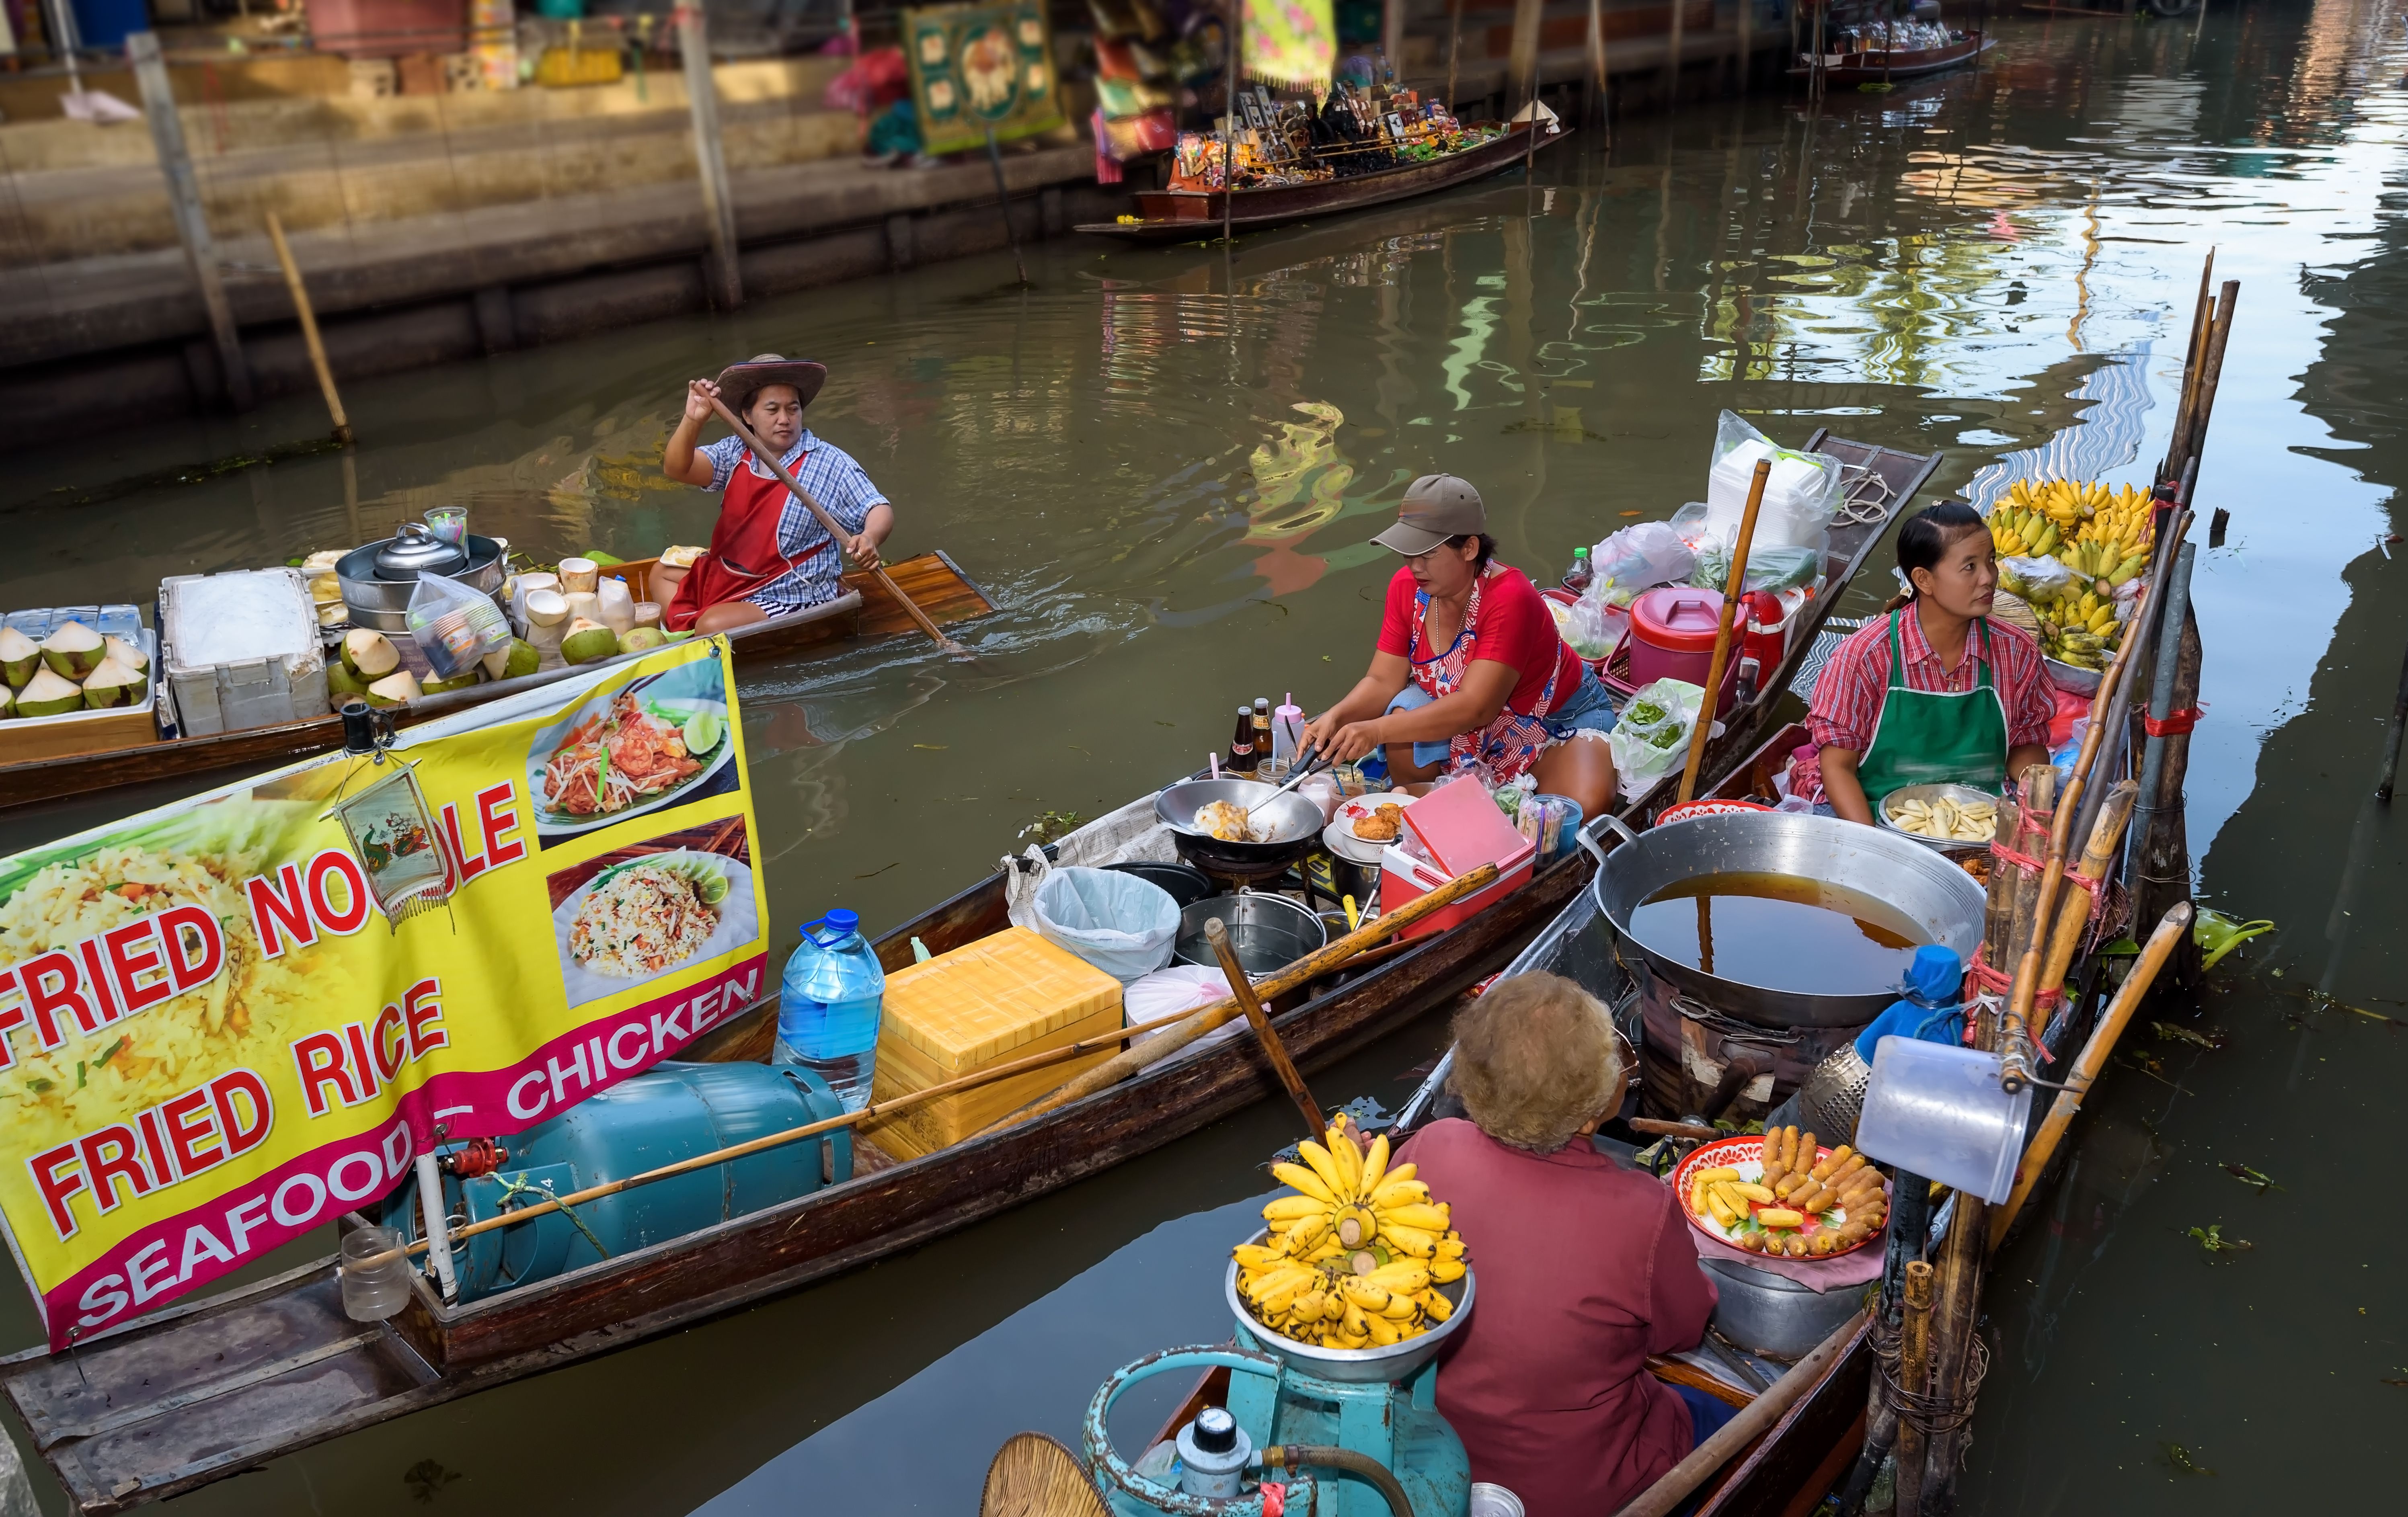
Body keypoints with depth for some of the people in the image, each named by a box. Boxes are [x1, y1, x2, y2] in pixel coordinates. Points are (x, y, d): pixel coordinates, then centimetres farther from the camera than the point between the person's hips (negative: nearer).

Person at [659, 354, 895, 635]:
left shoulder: (829, 464, -13)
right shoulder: (735, 453, -1)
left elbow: (880, 511, -15)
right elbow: (676, 469, -13)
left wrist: (869, 538, -40)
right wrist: (693, 421, -34)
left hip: (791, 598, -7)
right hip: (727, 580, 7)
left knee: (713, 626, -27)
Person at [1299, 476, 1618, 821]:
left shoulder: (1510, 599, -33)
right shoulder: (1407, 587, -13)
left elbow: (1476, 707, -38)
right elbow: (1384, 682, -10)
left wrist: (1377, 731, -46)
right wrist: (1336, 717, -31)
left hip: (1562, 718, -4)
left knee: (1582, 807, -31)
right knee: (1404, 745, -27)